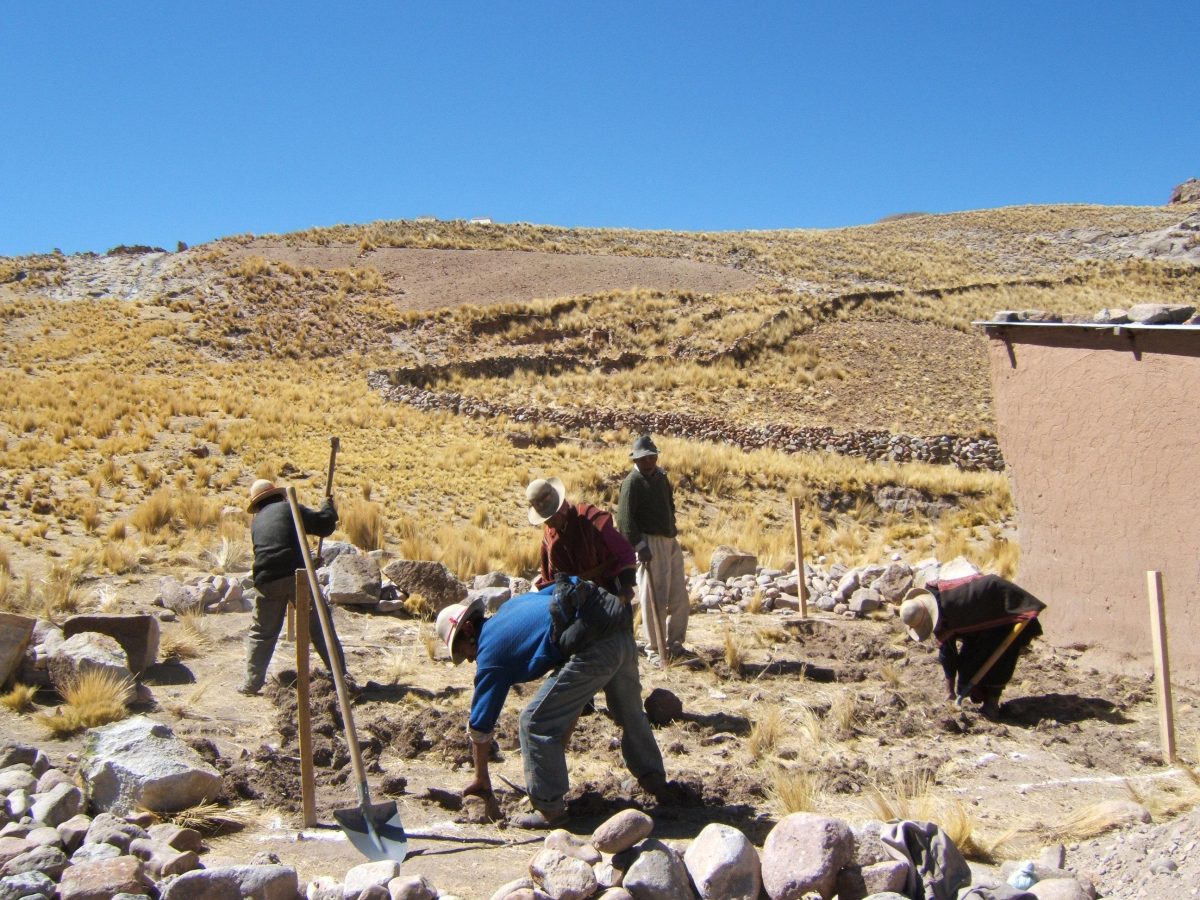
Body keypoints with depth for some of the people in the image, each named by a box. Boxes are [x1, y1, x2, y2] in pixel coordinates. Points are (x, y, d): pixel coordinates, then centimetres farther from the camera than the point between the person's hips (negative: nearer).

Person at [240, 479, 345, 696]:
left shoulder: (256, 521, 21)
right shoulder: (289, 509, 8)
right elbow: (324, 526, 2)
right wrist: (328, 508, 23)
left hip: (267, 581, 3)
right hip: (296, 576, -3)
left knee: (262, 633, 16)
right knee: (320, 627, 6)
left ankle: (252, 682, 10)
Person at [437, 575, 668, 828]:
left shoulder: (490, 653, 8)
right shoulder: (511, 605, 27)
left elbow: (479, 725, 15)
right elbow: (572, 581, 30)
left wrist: (481, 780, 28)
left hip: (593, 648, -9)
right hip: (623, 633, 9)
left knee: (536, 722, 6)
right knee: (630, 713, 30)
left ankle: (550, 810, 14)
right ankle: (655, 781, 47)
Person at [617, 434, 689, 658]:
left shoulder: (660, 476, 15)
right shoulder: (632, 482, -10)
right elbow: (625, 518, -16)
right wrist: (639, 545, -20)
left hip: (670, 541, 8)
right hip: (650, 543, -8)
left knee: (679, 596, 11)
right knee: (656, 596, -4)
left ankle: (675, 642, 23)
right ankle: (655, 647, 6)